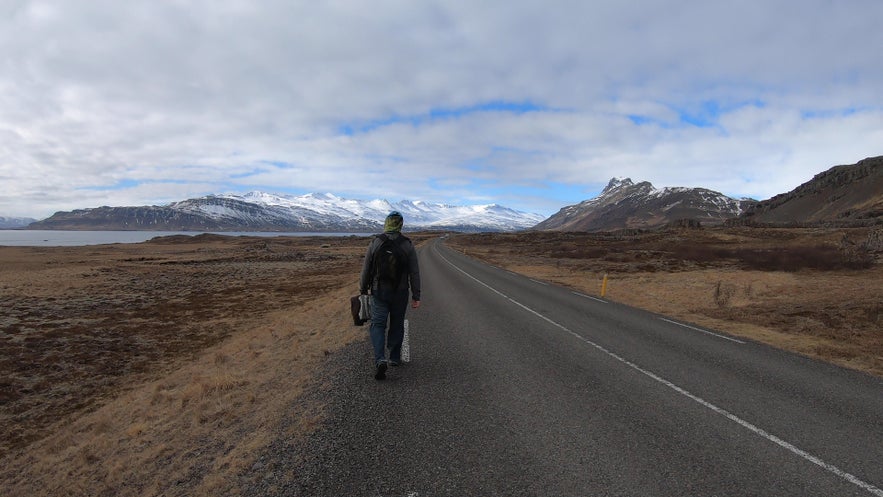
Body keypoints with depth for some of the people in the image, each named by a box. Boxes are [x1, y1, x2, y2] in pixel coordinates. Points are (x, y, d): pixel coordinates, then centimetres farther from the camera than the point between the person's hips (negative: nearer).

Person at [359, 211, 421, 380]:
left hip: (379, 292, -1)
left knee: (378, 325, 2)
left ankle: (380, 359, -16)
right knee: (397, 325, 16)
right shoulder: (408, 245, -4)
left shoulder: (375, 242, -5)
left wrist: (363, 289, 10)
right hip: (400, 293, 1)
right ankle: (394, 358, 28)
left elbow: (366, 269, -2)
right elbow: (414, 273, -5)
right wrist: (416, 296, 0)